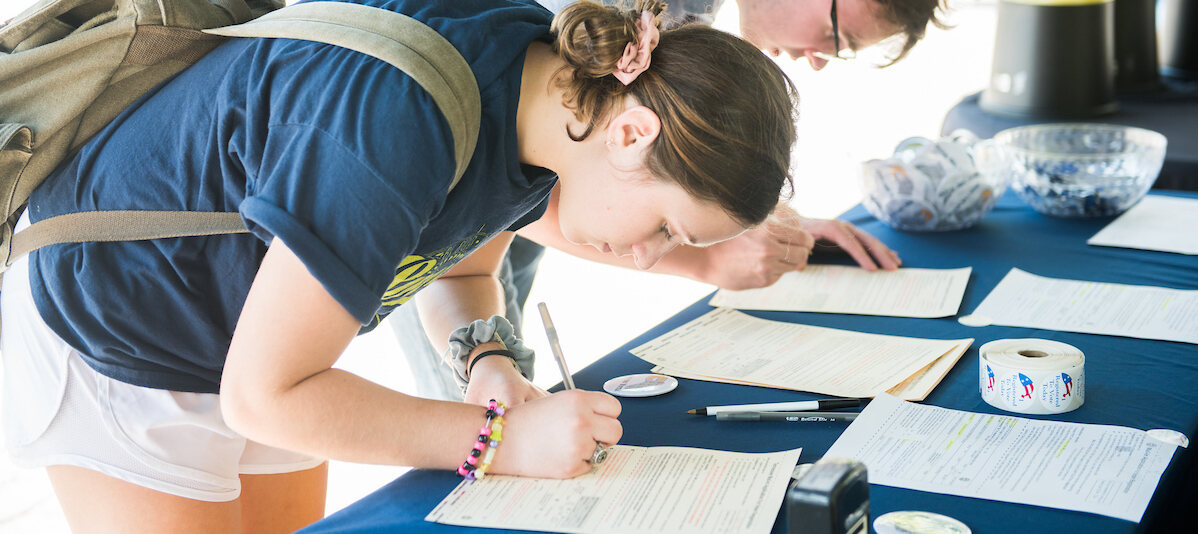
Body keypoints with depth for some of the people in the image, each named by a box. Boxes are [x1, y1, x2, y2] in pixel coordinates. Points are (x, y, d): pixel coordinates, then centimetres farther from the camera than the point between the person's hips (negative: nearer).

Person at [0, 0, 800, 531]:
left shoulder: (552, 88, -11)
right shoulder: (395, 129, -39)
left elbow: (458, 266, 7)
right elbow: (263, 393, -31)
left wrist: (488, 359, -14)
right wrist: (501, 437, -30)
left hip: (259, 336, 8)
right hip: (116, 343, -8)